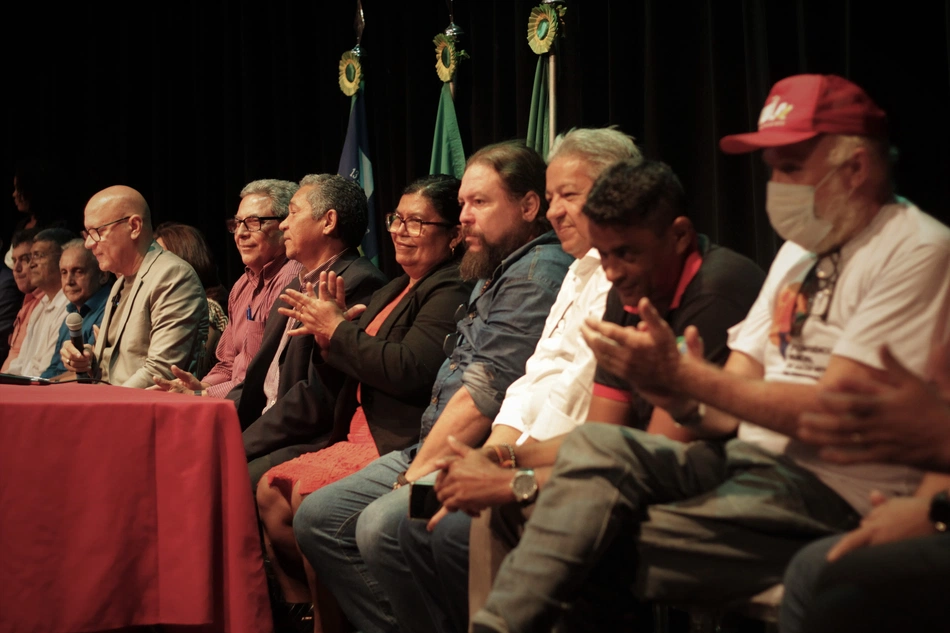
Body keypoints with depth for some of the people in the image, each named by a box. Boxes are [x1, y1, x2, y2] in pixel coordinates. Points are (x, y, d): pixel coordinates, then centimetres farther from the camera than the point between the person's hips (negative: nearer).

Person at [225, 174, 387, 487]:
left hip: (313, 443, -9)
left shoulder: (360, 285, -12)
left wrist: (242, 446, -16)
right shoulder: (294, 288, 21)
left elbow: (319, 397, -18)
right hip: (268, 433, 9)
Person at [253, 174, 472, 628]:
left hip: (403, 444, -10)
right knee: (271, 490, -1)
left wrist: (338, 330, -12)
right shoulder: (397, 290, 21)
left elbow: (409, 369, -24)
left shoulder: (451, 292, -11)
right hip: (362, 437, 10)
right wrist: (329, 326, 3)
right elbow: (362, 370, 22)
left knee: (309, 494, -24)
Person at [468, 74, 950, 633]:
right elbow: (731, 411, 13)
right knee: (595, 449, -17)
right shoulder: (800, 250, 18)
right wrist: (684, 399, -11)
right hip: (747, 459, 7)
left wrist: (684, 376, -17)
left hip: (836, 495, -7)